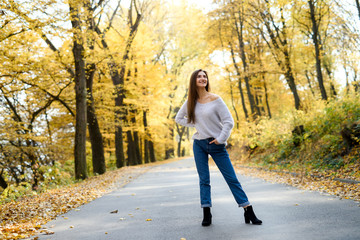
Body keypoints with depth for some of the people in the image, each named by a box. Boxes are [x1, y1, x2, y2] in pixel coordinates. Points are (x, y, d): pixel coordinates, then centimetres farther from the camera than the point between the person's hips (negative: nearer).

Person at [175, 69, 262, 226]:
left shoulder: (215, 99, -9)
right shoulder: (191, 101, 4)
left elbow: (229, 122, -9)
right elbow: (179, 118, 17)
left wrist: (220, 139, -12)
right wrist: (195, 124, 3)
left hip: (216, 145, -3)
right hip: (199, 144, 4)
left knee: (231, 178, -1)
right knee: (204, 180, 6)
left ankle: (249, 212, 4)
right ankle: (206, 215, 12)